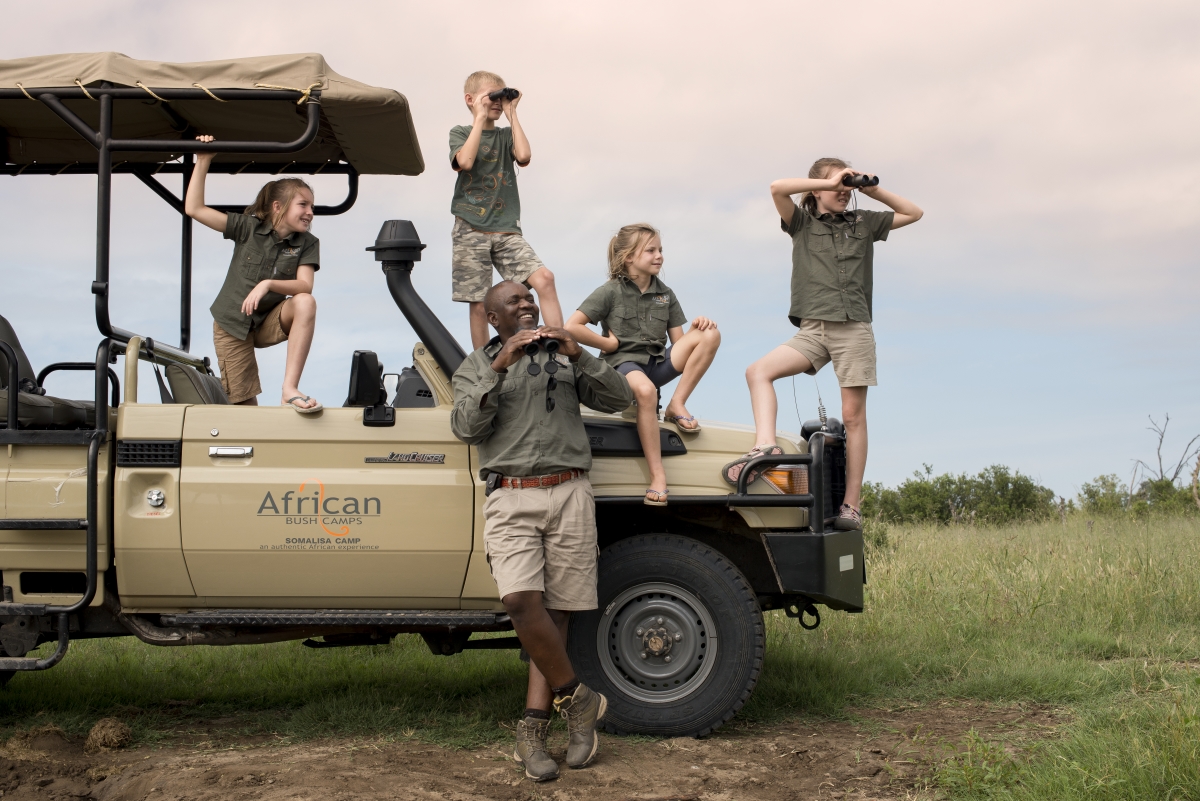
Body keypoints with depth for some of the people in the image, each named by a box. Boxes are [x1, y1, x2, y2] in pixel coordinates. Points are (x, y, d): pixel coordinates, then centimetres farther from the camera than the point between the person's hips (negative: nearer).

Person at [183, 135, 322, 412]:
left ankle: (290, 389, -35)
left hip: (270, 323, 1)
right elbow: (194, 209, -12)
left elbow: (304, 286, -21)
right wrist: (203, 161, -16)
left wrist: (268, 284, -38)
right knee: (244, 404, -7)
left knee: (305, 302, -31)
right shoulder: (248, 228, -9)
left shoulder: (307, 244, -8)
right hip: (232, 325, -1)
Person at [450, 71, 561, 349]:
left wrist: (512, 114, 2)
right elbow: (465, 161, -14)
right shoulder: (460, 133, 9)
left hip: (507, 230, 2)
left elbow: (524, 156, -6)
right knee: (478, 304, -2)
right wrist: (480, 118, -6)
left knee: (544, 278, -19)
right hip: (471, 230, -2)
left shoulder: (506, 135, 17)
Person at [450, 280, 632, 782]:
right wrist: (498, 368, -14)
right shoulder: (474, 368, 15)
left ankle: (533, 730, 3)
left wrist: (579, 355, -7)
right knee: (522, 602, -21)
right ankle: (578, 700, -5)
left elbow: (618, 399, 8)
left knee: (556, 613, -2)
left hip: (569, 495, 2)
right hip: (510, 500, -1)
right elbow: (466, 428, -3)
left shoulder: (563, 358, 19)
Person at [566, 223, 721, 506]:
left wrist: (697, 326, -11)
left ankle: (677, 405, -13)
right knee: (645, 390, -43)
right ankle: (657, 477, -39)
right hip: (623, 363, -5)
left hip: (658, 363, 5)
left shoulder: (665, 294, 14)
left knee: (710, 334, -16)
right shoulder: (611, 291, -1)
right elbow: (571, 328, -8)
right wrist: (607, 343, -5)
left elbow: (679, 341, 9)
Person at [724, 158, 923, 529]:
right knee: (758, 371, -22)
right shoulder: (802, 223, 10)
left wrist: (874, 190, 12)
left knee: (853, 415, -3)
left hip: (855, 329, 0)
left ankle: (851, 505, -1)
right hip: (813, 329, 0)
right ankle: (765, 445, -31)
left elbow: (914, 213, 23)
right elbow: (777, 188, -8)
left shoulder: (863, 223, 16)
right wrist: (831, 182, -5)